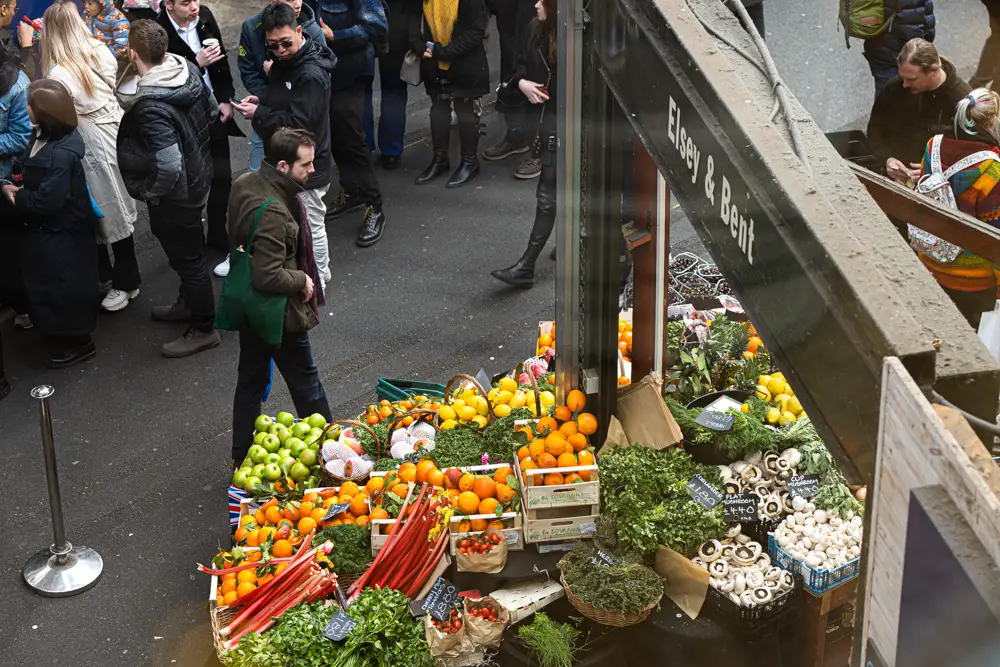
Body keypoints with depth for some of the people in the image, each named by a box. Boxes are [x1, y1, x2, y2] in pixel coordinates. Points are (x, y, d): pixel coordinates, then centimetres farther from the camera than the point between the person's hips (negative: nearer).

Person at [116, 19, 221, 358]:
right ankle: (189, 304, 49)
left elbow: (169, 166, -36)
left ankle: (203, 329, 26)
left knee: (187, 257, 9)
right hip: (197, 175, 9)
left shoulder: (151, 107, -33)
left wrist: (152, 193, -18)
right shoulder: (188, 71, -9)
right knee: (188, 250, 27)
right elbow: (212, 112, 7)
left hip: (175, 194, -9)